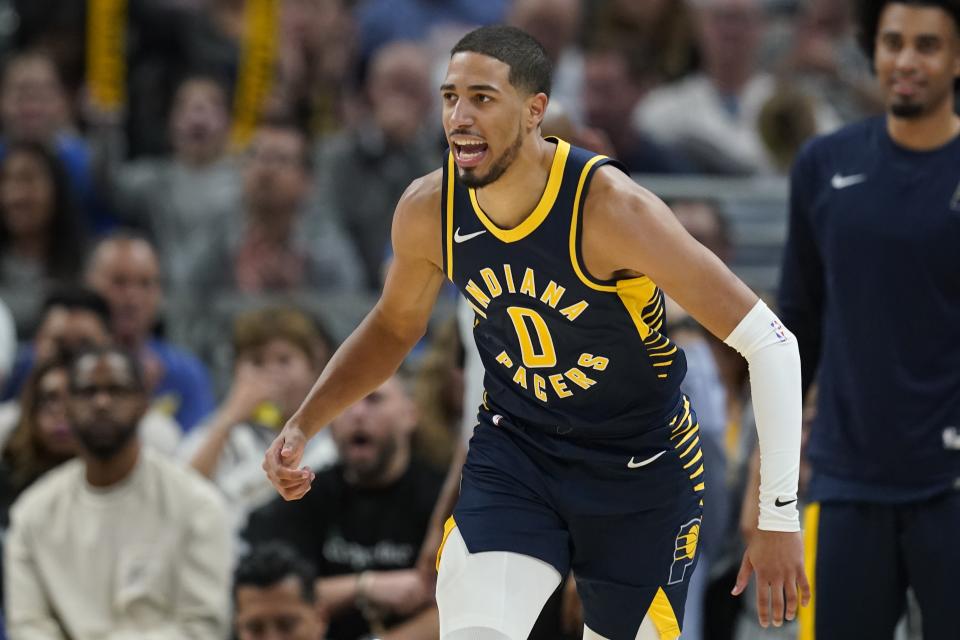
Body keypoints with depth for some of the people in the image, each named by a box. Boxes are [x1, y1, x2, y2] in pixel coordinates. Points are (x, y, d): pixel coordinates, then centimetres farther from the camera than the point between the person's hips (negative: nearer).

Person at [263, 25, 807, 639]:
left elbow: (769, 342, -25)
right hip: (513, 454, 3)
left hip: (642, 468, -2)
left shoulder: (611, 207, -28)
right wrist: (303, 425, -1)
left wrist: (780, 518, -27)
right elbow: (394, 326, 12)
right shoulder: (428, 210, -12)